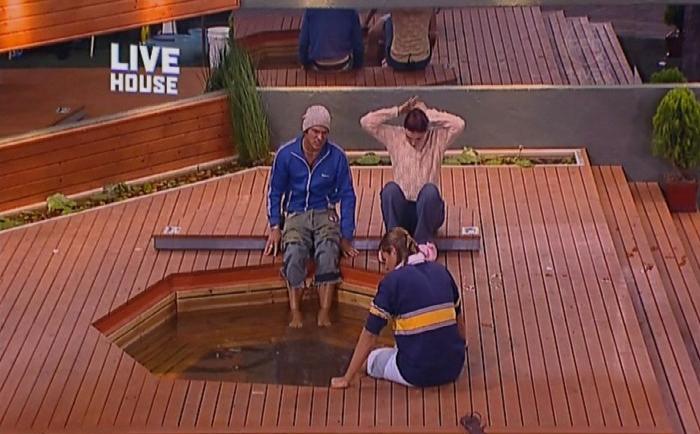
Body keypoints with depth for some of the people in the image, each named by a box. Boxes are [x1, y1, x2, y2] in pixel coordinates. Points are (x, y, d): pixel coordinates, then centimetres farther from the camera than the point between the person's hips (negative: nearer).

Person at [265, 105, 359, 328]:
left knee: (328, 251, -33)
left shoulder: (337, 156, -5)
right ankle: (295, 313, -26)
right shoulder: (286, 154, -5)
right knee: (294, 253, -33)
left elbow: (347, 196, 2)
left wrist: (346, 236, -4)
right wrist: (275, 226, -6)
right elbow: (275, 191, 5)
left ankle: (324, 314, -31)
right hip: (296, 215, 0)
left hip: (325, 214, 0)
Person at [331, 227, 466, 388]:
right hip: (453, 369, 5)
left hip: (418, 374, -5)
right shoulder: (441, 271, 4)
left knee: (372, 359, 23)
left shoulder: (392, 281, -11)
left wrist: (346, 378, -1)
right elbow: (459, 318, 14)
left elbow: (369, 335, -8)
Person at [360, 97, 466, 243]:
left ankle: (421, 246, -28)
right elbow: (366, 122, -7)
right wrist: (398, 111, -8)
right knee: (390, 188, -31)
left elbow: (459, 124, -18)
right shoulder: (394, 137, 2)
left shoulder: (437, 138, 0)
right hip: (401, 210, 1)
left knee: (430, 190, -34)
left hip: (428, 210, -1)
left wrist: (429, 114, -12)